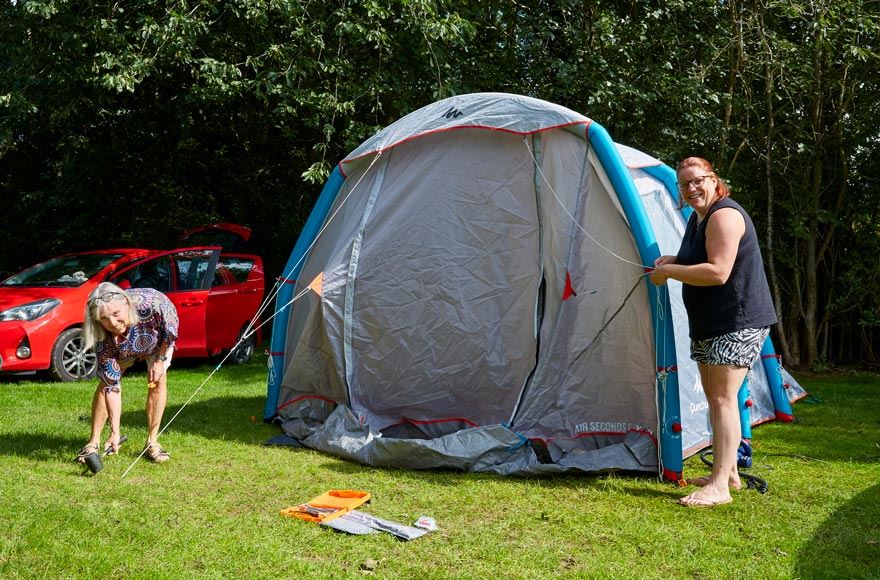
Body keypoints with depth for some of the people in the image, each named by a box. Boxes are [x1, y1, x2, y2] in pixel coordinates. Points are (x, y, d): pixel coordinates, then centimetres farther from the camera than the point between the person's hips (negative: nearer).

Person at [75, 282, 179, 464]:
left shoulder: (150, 302, -46)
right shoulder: (103, 339, -37)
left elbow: (172, 325, -23)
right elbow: (112, 387, -32)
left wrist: (159, 360, -20)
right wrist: (115, 432, -34)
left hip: (158, 342, -1)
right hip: (122, 349, 1)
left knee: (159, 380, -15)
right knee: (106, 382, -11)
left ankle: (152, 442, -5)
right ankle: (94, 442, 2)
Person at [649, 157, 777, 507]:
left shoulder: (724, 215, -17)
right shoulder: (697, 218, 14)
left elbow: (717, 272, -27)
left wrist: (668, 271, -17)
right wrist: (674, 261, 7)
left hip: (737, 321, -11)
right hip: (709, 324, 11)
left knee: (723, 399, -12)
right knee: (714, 398, 15)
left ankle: (719, 487, -11)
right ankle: (727, 473, 26)